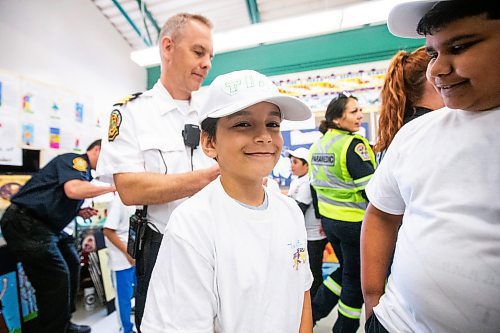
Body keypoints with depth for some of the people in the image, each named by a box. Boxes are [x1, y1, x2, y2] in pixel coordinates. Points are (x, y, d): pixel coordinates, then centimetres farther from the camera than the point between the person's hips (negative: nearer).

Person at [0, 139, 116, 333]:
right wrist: (111, 188, -20)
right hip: (25, 224, -10)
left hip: (41, 226, 11)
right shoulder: (76, 160, -12)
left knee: (71, 266, 13)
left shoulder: (83, 173, 17)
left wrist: (80, 213, 8)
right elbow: (73, 190, -31)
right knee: (56, 279, -9)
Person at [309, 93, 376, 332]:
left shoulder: (316, 146, 6)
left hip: (329, 220, 7)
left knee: (346, 268, 26)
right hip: (355, 222, -7)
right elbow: (370, 187, -20)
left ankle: (313, 311, 31)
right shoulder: (354, 144, -18)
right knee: (355, 277, 13)